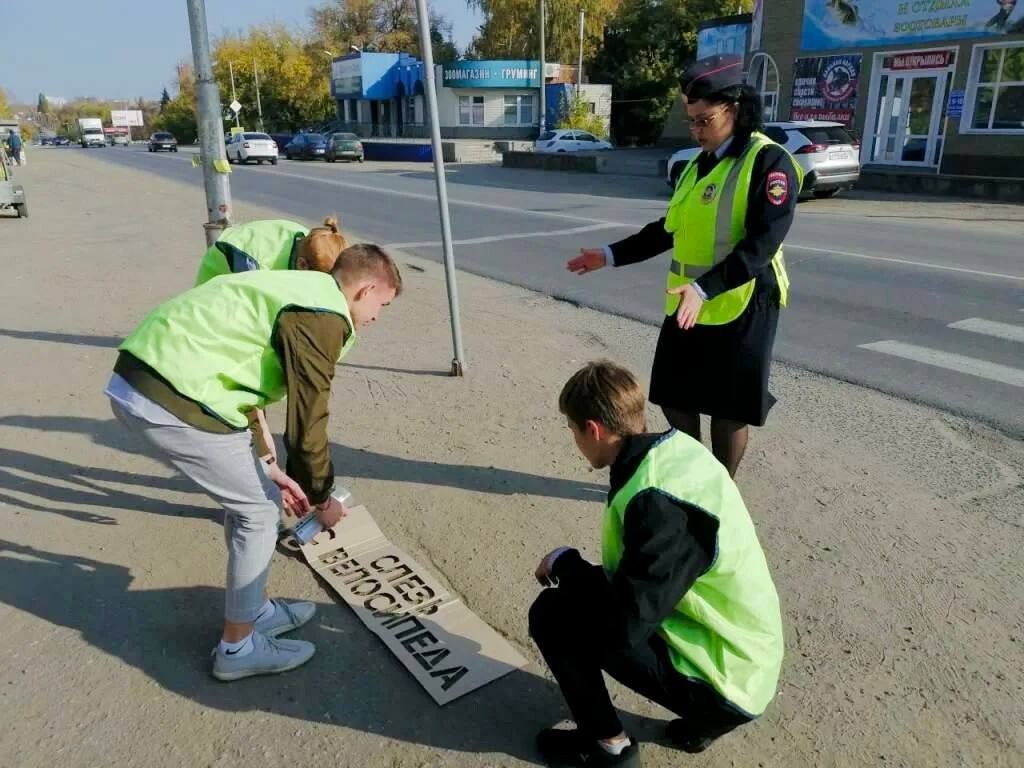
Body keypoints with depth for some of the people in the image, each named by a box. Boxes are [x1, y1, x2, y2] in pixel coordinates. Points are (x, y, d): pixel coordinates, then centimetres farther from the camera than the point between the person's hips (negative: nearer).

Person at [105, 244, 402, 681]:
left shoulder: (299, 290, 20)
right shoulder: (325, 317, -11)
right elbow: (307, 424, -10)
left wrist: (264, 471, 26)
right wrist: (323, 499, 8)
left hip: (137, 377, 10)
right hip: (170, 398, -10)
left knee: (250, 500, 21)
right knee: (259, 511, 5)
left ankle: (252, 611, 37)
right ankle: (238, 648, 20)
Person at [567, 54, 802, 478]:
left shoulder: (770, 162, -13)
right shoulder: (699, 164, 13)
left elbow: (761, 243, -23)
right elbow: (669, 230, 18)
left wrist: (704, 288, -34)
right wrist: (610, 255, 11)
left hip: (739, 308, -8)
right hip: (685, 304, 8)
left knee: (729, 409, 6)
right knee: (674, 397, 15)